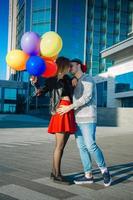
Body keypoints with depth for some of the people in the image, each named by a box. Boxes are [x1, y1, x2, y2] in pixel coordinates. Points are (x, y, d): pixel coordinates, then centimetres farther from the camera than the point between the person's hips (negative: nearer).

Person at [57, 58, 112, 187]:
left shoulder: (88, 78, -3)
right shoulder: (74, 82, 21)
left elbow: (87, 97, -16)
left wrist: (69, 107, -19)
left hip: (87, 118, -8)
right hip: (77, 119, 8)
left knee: (90, 145, -13)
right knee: (82, 147, 4)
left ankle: (104, 169, 6)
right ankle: (88, 175, 10)